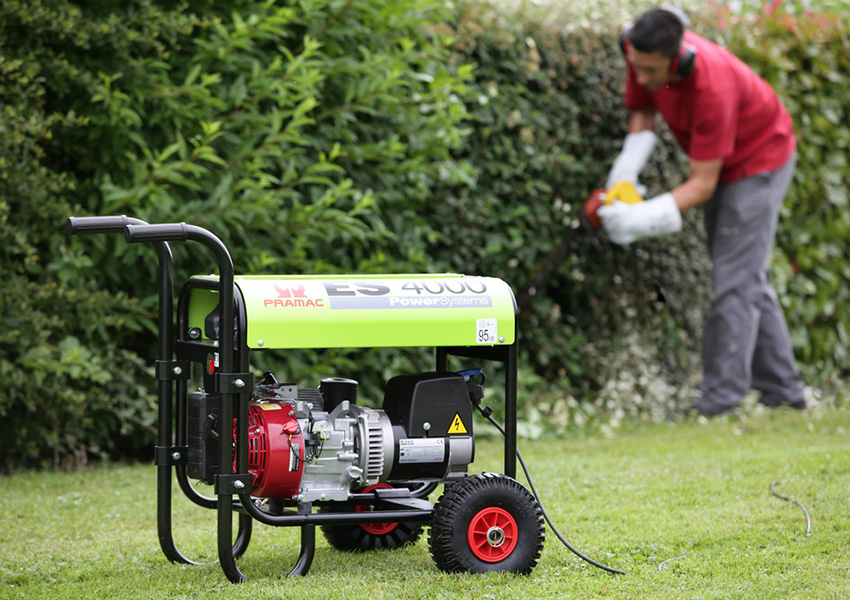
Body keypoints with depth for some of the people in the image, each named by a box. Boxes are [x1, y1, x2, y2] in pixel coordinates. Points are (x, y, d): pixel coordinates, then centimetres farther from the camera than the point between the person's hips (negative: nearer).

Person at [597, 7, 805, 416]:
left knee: (735, 282, -13)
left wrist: (643, 219, -41)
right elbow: (642, 111, -1)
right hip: (722, 164, 8)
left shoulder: (711, 88, -40)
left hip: (758, 163, -8)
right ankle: (781, 390, 21)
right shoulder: (642, 53, -20)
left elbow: (702, 185, -35)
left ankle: (719, 402, -13)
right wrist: (624, 175, -16)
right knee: (747, 280, 13)